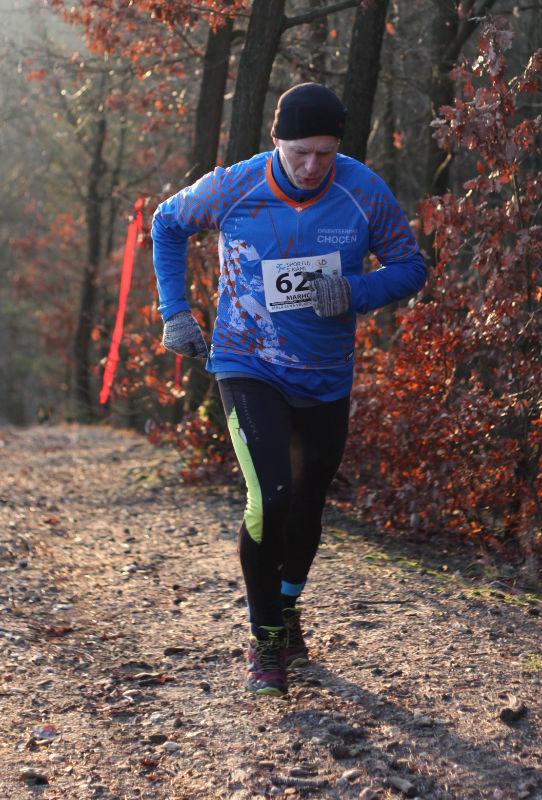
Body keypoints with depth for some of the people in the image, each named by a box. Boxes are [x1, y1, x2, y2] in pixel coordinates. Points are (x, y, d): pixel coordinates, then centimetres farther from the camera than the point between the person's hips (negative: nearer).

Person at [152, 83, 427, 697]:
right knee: (270, 499, -20)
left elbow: (411, 267, -2)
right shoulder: (234, 188, -15)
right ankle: (264, 641, 1)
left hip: (327, 377, 3)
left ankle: (287, 607, 46)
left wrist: (356, 292, -23)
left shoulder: (364, 193, -13)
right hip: (249, 368, -3)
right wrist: (175, 312, -1)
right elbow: (167, 223, 4)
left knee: (308, 505, 17)